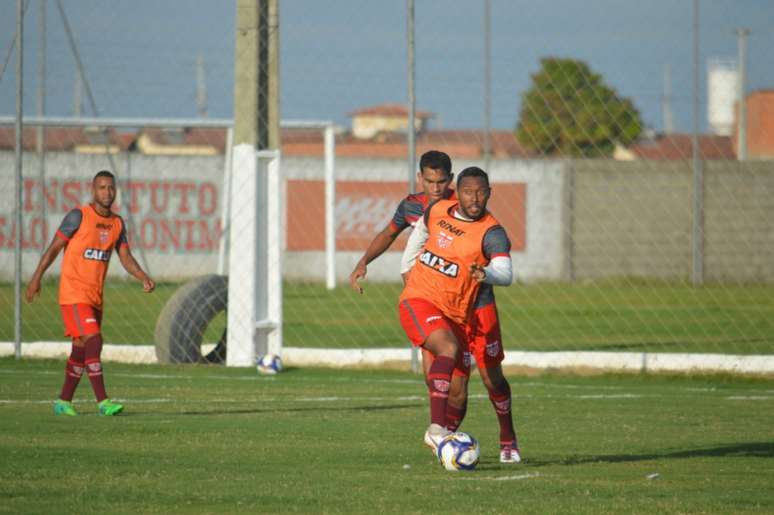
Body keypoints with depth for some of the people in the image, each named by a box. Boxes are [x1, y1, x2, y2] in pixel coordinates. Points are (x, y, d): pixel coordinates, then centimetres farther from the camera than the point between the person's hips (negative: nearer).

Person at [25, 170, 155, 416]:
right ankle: (103, 402, -21)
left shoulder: (117, 223, 9)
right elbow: (54, 248, -5)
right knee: (93, 341, -18)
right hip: (73, 292, -7)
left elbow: (126, 257, 9)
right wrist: (36, 279, -7)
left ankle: (64, 401, 20)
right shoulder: (78, 216, -9)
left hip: (95, 297, 7)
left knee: (81, 349, 10)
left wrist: (144, 278, -8)